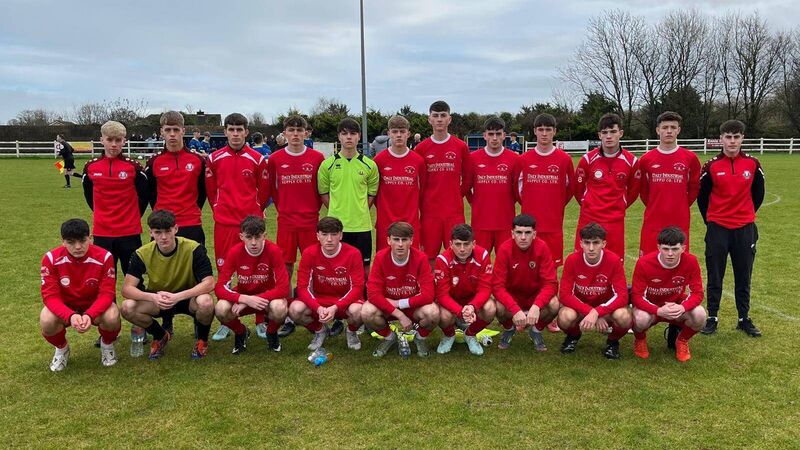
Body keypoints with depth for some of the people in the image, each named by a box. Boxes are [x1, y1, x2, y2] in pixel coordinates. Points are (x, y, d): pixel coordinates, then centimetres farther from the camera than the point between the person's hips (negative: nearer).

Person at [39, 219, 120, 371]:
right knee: (46, 322, -30)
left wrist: (90, 315, -41)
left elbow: (106, 293, -22)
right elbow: (50, 295, -22)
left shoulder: (104, 257, -23)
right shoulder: (51, 259, -20)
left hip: (96, 305, -1)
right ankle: (61, 348, 6)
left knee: (112, 318, -32)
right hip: (65, 307, 1)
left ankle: (107, 344, 5)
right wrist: (70, 316, -41)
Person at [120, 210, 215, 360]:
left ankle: (201, 338, 0)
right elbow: (127, 288, -18)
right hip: (157, 301, 3)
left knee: (205, 302, -37)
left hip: (188, 298, -3)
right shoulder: (143, 254, -15)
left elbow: (209, 283, -27)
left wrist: (178, 297, -40)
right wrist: (153, 297, -38)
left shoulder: (193, 249, -23)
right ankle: (161, 336, 7)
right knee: (128, 307, -25)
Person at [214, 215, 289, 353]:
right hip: (242, 297, 2)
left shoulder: (273, 251, -22)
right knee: (221, 309, -30)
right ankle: (241, 333, 6)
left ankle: (272, 333, 2)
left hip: (267, 298, -1)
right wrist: (246, 299, -35)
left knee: (279, 308, -36)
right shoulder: (234, 252, -17)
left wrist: (252, 300, -29)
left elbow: (283, 288, -26)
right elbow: (219, 288, -19)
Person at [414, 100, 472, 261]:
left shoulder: (461, 146, 3)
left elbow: (467, 177, 11)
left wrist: (458, 196, 9)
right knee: (429, 257, 4)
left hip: (455, 211, 0)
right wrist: (421, 203, 6)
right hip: (430, 211, 0)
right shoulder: (421, 148, 3)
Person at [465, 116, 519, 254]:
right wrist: (475, 204, 6)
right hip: (480, 221, 0)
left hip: (505, 222, 0)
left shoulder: (514, 159, 0)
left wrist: (509, 204, 6)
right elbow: (466, 187, 10)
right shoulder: (473, 158, 0)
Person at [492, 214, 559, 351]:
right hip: (511, 296, -1)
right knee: (499, 307, -32)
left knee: (554, 304, -30)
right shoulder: (504, 249, -20)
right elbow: (497, 286, -23)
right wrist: (515, 310, -38)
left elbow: (550, 283, -21)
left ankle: (536, 330, 5)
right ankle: (509, 329, 6)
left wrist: (536, 306, -38)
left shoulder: (542, 248, -18)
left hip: (535, 296, 1)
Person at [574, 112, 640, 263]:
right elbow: (578, 187, 10)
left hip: (616, 221, 1)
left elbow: (633, 190, 14)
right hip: (589, 219, -1)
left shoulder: (631, 161, -1)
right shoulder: (588, 159, -3)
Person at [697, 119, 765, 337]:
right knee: (714, 277, 5)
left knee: (744, 277, 10)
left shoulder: (752, 164, 0)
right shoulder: (711, 166, -5)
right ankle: (712, 318, 15)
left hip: (745, 229, 2)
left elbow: (758, 194, 12)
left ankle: (744, 319, 22)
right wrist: (711, 221, 8)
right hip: (718, 228, -1)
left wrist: (747, 215, 15)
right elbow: (702, 196, 4)